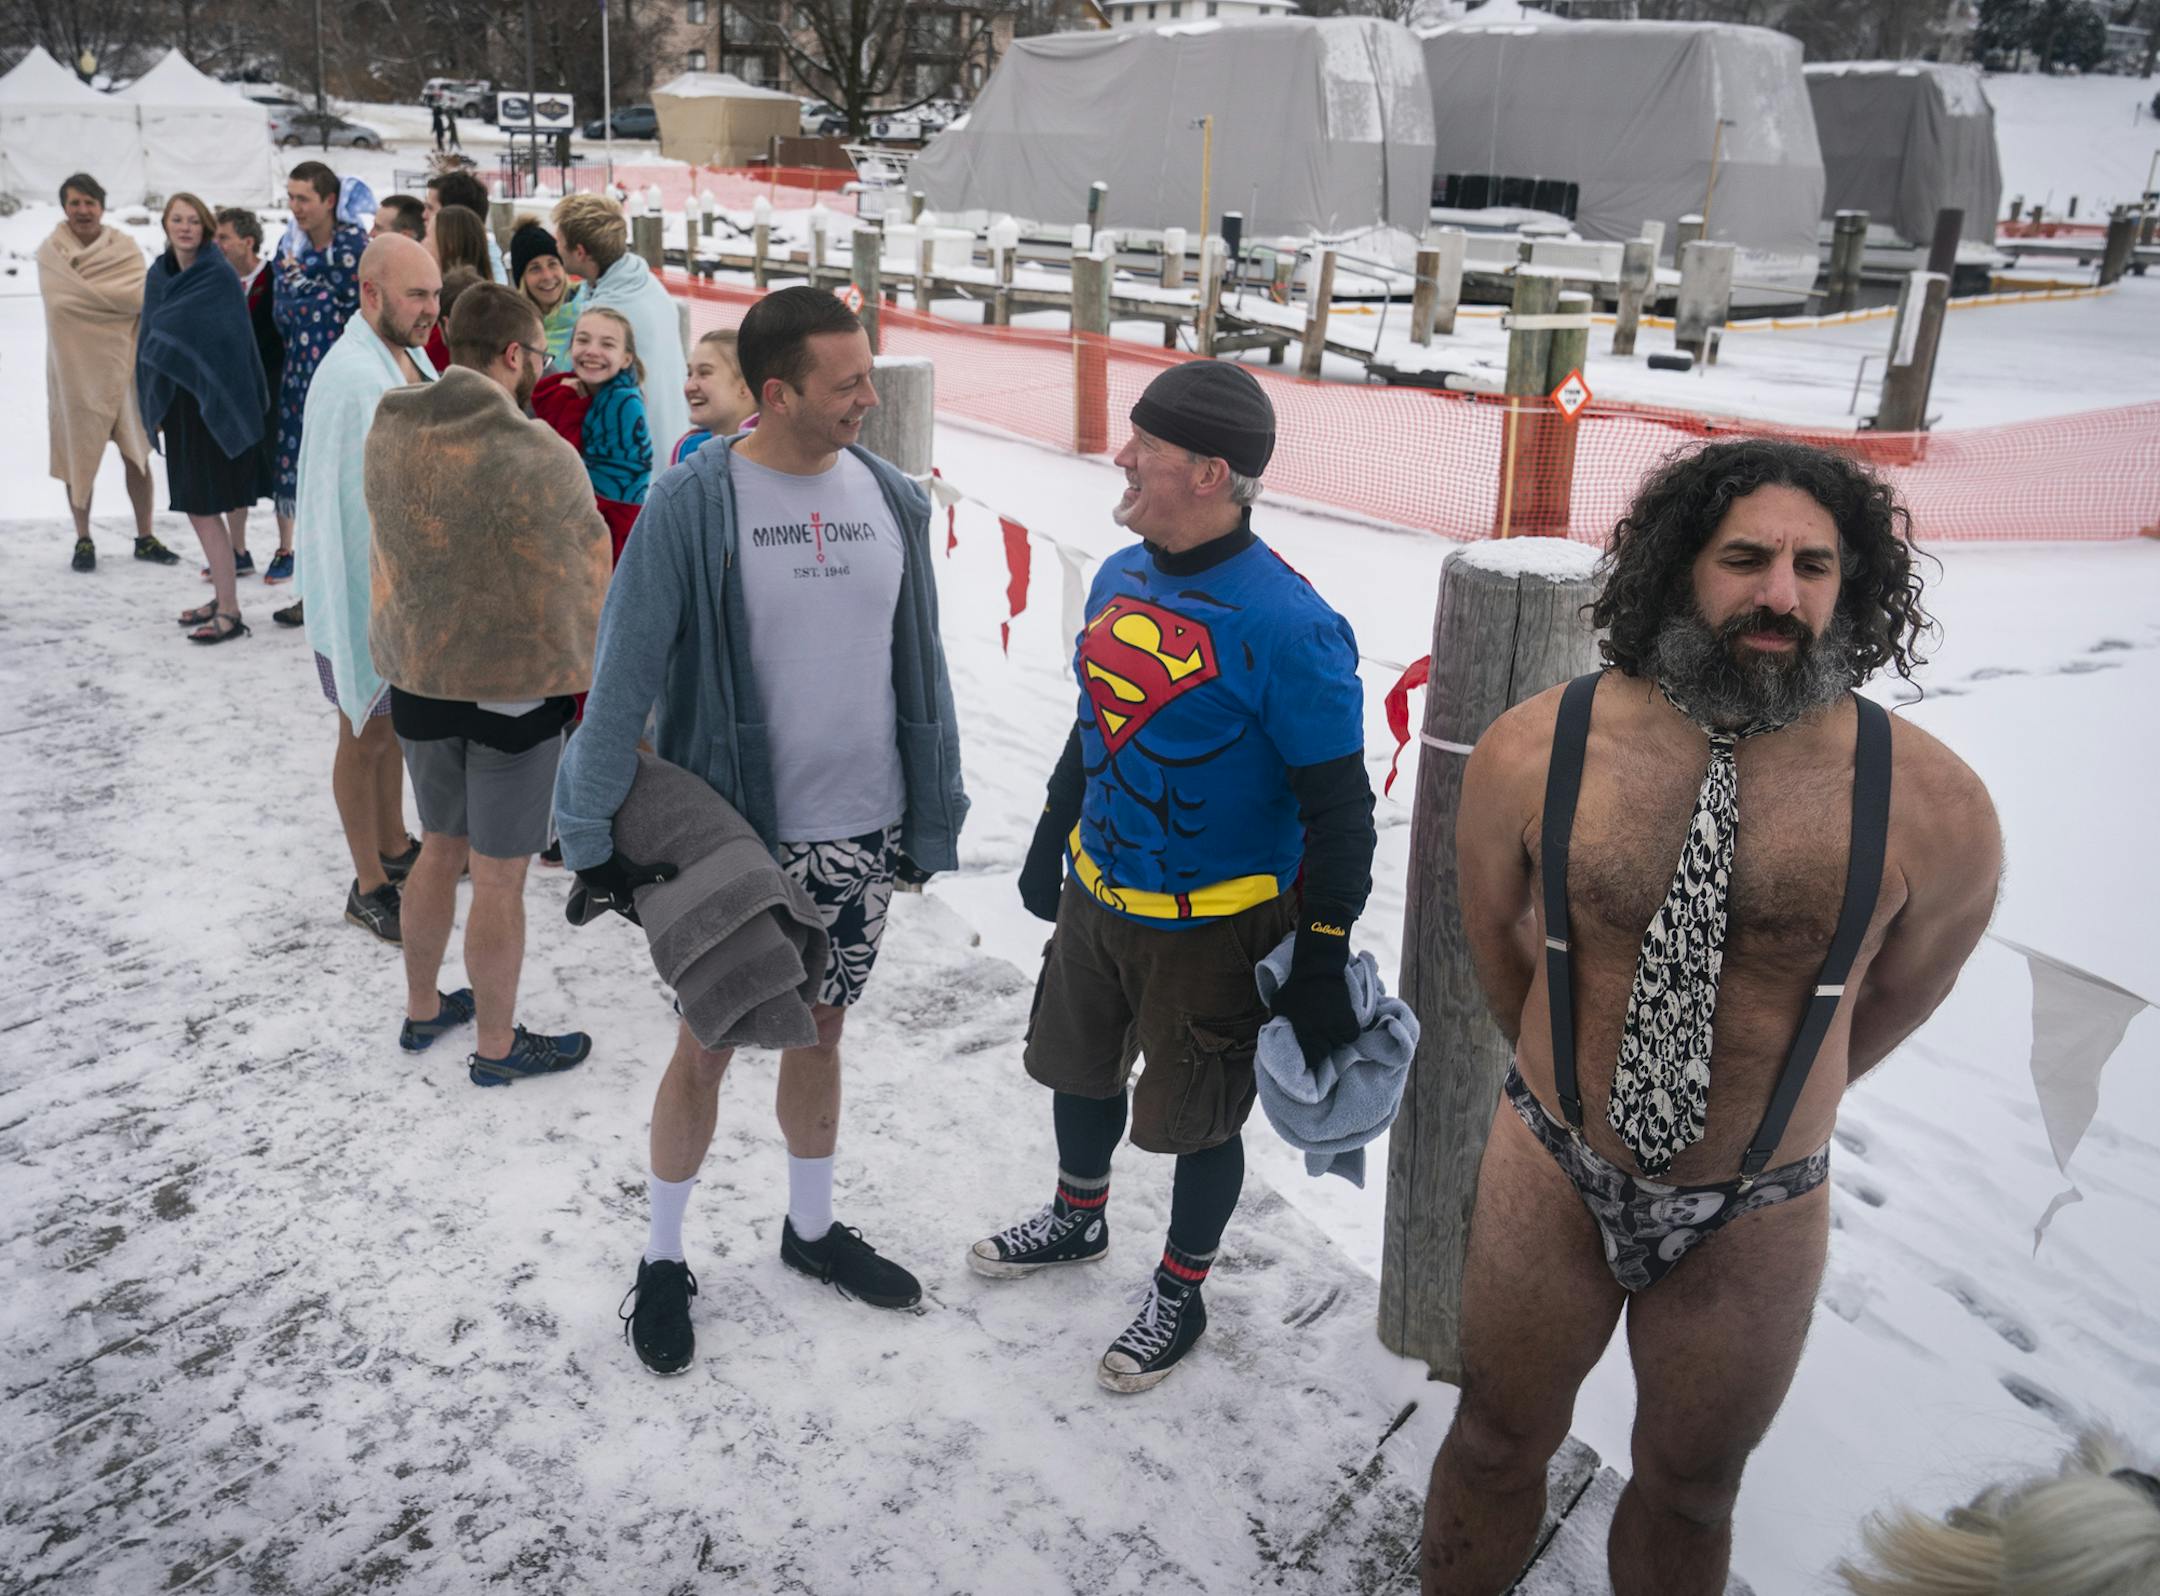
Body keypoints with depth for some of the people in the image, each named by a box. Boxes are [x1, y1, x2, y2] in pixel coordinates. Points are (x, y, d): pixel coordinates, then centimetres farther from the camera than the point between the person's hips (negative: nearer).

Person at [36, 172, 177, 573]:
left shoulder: (124, 247, 4)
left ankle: (144, 538, 13)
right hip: (74, 368, -1)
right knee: (78, 454, 3)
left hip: (121, 363, 1)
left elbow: (139, 295, -10)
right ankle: (83, 540, 13)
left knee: (137, 453, 3)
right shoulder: (51, 251, -1)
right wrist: (124, 299, -10)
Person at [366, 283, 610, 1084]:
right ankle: (497, 1046, 25)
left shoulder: (387, 433, -4)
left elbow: (391, 547, 7)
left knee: (440, 848, 24)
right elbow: (588, 573, -11)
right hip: (515, 687, -6)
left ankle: (423, 1009, 40)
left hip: (418, 679, 6)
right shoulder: (539, 456, -22)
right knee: (499, 877, 8)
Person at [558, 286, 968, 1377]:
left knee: (820, 1034, 19)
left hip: (859, 836, 4)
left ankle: (811, 1228, 40)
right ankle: (662, 1259, 31)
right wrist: (593, 833, -10)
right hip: (731, 837, -4)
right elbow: (624, 677, -11)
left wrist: (931, 822, 8)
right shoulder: (691, 506, -15)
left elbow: (920, 669, 6)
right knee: (706, 1048, 9)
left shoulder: (892, 500, 0)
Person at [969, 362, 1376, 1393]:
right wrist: (1051, 838, 22)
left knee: (1197, 1121, 12)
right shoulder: (1120, 579, 0)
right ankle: (1078, 1221, 52)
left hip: (1216, 931, -7)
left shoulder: (1285, 625, -24)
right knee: (1078, 1069, 24)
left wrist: (1320, 967, -19)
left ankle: (1180, 1294, 37)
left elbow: (1338, 811, -20)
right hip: (1097, 899, 7)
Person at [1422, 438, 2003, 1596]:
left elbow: (1900, 989, 2)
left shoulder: (1932, 804, -17)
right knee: (1497, 1443, 20)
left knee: (1690, 1490, 21)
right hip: (1552, 1176, 1)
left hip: (1756, 1216, 0)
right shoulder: (1533, 752, -15)